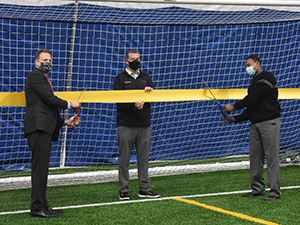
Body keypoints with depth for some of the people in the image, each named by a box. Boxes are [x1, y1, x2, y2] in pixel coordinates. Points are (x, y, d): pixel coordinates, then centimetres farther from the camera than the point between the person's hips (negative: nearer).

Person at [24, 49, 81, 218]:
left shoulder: (43, 78, 28)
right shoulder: (35, 76, -2)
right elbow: (49, 98, -12)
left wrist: (65, 122, 21)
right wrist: (69, 104, 2)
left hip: (45, 129, 10)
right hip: (39, 128, -10)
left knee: (42, 170, 10)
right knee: (39, 169, -11)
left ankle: (42, 205, 14)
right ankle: (38, 208, -10)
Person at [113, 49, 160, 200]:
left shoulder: (145, 77, 16)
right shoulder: (120, 79, 2)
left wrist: (149, 91, -9)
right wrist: (133, 106, -24)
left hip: (144, 125, 4)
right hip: (126, 125, -4)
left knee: (143, 158, 7)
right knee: (124, 159, -1)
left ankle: (144, 189, 13)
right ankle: (123, 190, 5)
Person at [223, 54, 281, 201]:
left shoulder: (267, 78, -6)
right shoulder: (254, 83, 21)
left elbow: (254, 98, -16)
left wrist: (234, 107, -12)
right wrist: (235, 119, 9)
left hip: (269, 122, -9)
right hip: (255, 123, 9)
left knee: (271, 156, -8)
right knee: (255, 156, 7)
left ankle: (275, 190, -6)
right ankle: (258, 189, 14)